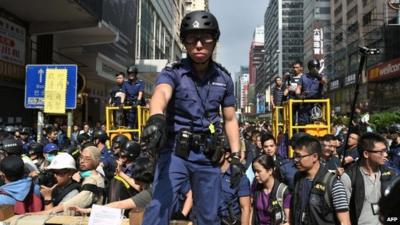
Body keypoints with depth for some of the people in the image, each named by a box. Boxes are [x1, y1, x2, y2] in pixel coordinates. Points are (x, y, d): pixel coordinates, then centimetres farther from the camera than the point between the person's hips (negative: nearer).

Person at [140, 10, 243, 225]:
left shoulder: (224, 78, 3)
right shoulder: (173, 72, -8)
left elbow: (230, 119, 10)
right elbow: (161, 93, -31)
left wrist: (236, 156, 4)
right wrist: (156, 118, -53)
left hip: (208, 156, 3)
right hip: (175, 151, -3)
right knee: (159, 208, -17)